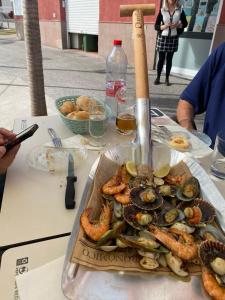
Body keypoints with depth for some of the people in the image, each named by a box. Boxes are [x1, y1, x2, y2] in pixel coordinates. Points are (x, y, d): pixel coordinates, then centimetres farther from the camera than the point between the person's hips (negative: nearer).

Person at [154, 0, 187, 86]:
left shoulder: (180, 10, 3)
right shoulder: (162, 11, -1)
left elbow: (185, 23, 9)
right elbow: (156, 26, -1)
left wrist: (177, 25, -10)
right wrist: (165, 26, -19)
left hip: (173, 38, 1)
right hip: (162, 37, -1)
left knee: (169, 59, 5)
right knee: (161, 59, 1)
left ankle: (167, 79, 11)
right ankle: (158, 77, 11)